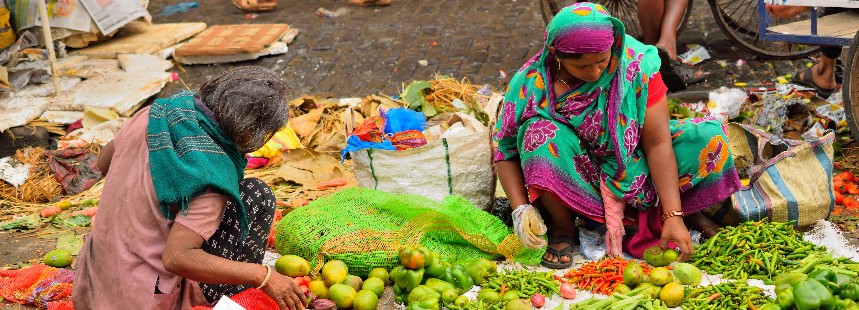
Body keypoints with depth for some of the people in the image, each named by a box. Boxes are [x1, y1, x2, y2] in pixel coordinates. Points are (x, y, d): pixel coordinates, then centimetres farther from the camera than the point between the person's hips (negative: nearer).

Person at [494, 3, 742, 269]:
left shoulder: (636, 64, -21)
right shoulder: (532, 82, -20)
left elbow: (658, 142, -22)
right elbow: (506, 151, -12)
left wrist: (674, 216, -28)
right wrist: (521, 209, -27)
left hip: (634, 169, 1)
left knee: (710, 139, -22)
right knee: (541, 134, -33)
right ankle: (562, 227, -11)